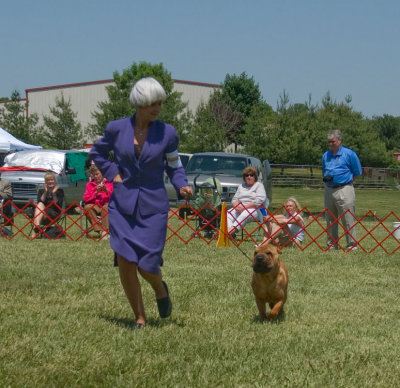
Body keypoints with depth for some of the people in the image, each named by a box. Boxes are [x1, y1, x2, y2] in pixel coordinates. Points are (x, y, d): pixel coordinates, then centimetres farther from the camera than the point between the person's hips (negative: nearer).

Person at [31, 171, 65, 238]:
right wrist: (45, 192, -6)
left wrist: (54, 194, -9)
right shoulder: (41, 191, 19)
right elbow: (40, 203, 0)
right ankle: (37, 225, -58)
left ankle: (35, 230, -55)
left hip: (54, 214, -2)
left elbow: (58, 206, -1)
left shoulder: (59, 191, 13)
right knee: (40, 205, -32)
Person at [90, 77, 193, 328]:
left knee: (146, 265, -5)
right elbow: (97, 153, 16)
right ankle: (140, 318, 11)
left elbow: (174, 166, 9)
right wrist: (112, 173, 1)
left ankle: (160, 289, 32)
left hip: (153, 206, -1)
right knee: (125, 263, -5)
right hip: (122, 204, 1)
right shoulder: (117, 129, -2)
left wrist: (182, 186, -10)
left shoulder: (168, 133, -3)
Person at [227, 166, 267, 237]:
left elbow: (260, 200, -9)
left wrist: (245, 207, -15)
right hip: (239, 209, 6)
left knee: (244, 215, -40)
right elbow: (234, 199, 20)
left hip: (254, 210, -6)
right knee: (227, 214, -25)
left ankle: (231, 231, -58)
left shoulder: (259, 186, 8)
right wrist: (237, 206, -6)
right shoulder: (241, 186, 26)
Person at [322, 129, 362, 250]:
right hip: (328, 189, 6)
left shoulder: (349, 154, -4)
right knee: (330, 221, 11)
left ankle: (352, 245, -2)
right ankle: (331, 245, 19)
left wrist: (346, 180, -1)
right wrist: (325, 178, 3)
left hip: (344, 190, -6)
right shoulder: (325, 155, 13)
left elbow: (357, 172, 2)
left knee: (348, 220, -7)